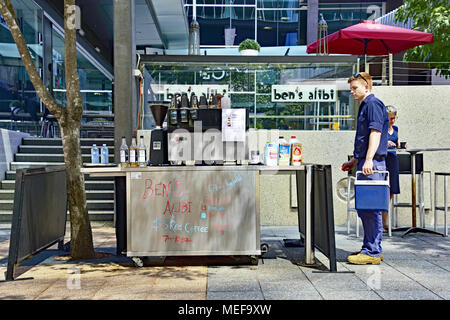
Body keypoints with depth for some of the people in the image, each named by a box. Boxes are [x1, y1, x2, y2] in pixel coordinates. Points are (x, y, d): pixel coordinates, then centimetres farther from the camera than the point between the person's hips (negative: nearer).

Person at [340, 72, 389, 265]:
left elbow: (375, 133, -19)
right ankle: (370, 249, 21)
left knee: (370, 208, -8)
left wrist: (368, 160, -26)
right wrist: (354, 161, 27)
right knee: (364, 208, 13)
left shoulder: (373, 104, -8)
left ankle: (373, 253, -3)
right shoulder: (365, 106, 22)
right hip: (365, 164, 11)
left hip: (373, 164, -11)